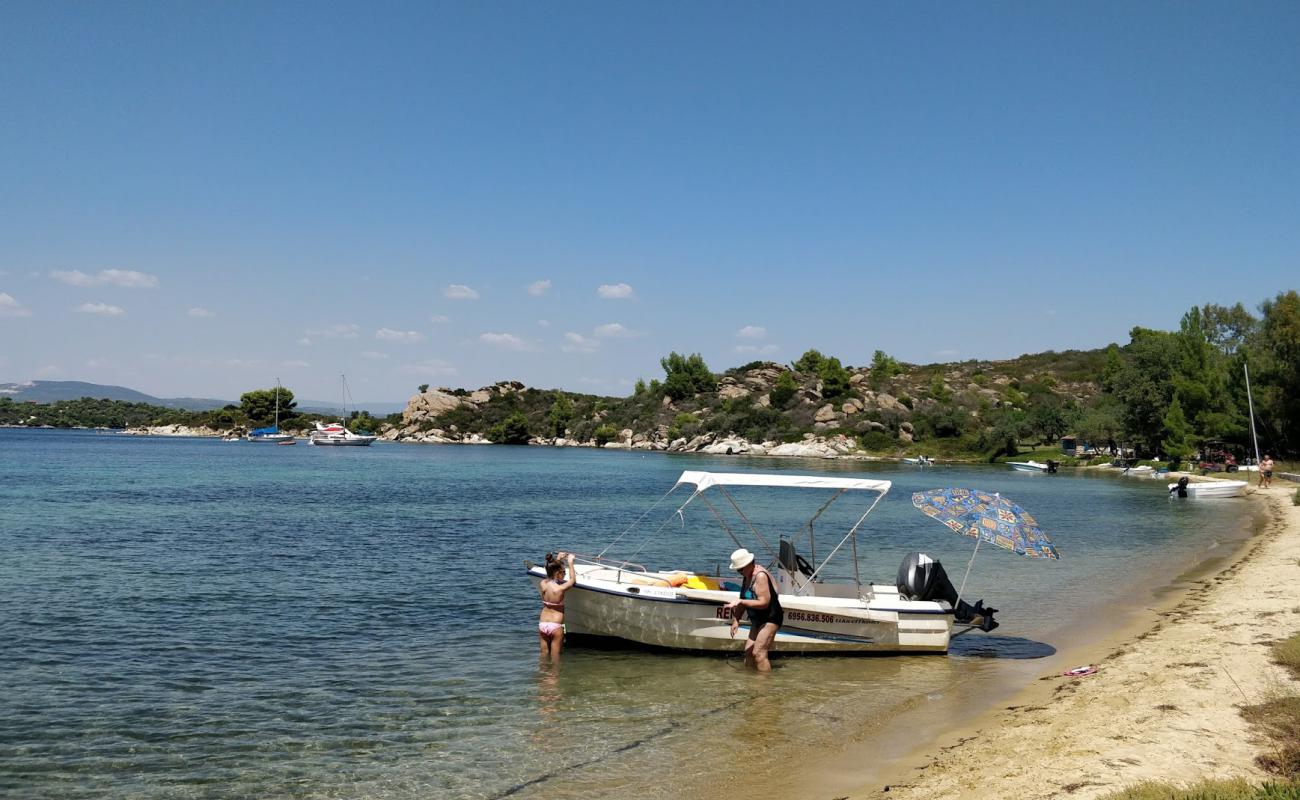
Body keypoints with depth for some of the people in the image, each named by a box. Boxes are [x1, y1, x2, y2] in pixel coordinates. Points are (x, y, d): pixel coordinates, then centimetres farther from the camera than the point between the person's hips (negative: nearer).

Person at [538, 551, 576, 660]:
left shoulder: (542, 584, -5)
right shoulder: (560, 589, -20)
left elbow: (550, 576, 18)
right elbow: (573, 580, -1)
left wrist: (557, 560, 18)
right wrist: (570, 562, 7)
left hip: (542, 624, 5)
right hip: (555, 626, -5)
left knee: (544, 654, 18)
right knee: (555, 655, 9)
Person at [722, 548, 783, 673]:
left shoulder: (760, 576, -22)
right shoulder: (747, 576, 8)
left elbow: (764, 602, -27)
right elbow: (742, 600, 14)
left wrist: (740, 602, -26)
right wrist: (735, 620, 6)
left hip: (770, 620, -10)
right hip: (758, 621, 10)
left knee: (759, 653, -16)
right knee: (748, 651, 10)